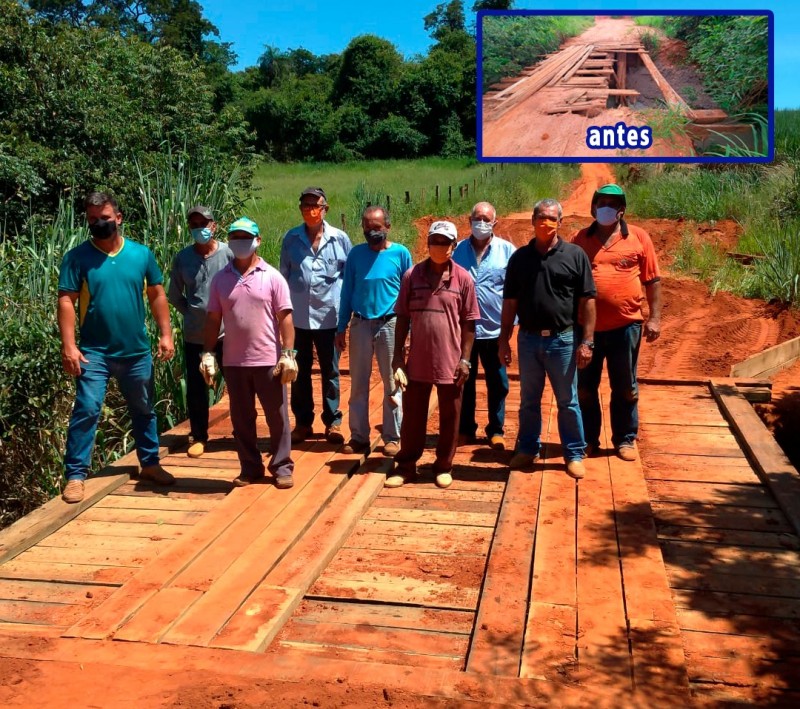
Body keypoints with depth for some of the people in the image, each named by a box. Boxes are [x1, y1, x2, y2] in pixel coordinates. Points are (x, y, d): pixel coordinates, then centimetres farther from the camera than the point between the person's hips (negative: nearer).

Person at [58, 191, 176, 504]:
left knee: (144, 410, 14)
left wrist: (166, 334, 0)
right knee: (86, 410, -7)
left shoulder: (141, 254, 2)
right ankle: (75, 475, 3)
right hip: (94, 352, -3)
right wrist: (68, 346, -17)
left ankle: (150, 464, 30)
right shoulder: (77, 257, -6)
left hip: (137, 351, 3)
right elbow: (66, 302, -9)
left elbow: (157, 295, 6)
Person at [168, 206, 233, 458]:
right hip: (194, 334, 2)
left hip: (227, 332, -2)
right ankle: (198, 436, 25)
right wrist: (192, 313, 4)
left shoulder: (229, 254, -9)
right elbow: (174, 295, 11)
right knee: (196, 388, 10)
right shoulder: (182, 258, -1)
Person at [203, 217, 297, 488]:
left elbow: (285, 318, -4)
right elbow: (213, 319, 8)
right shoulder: (220, 279, 5)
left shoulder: (272, 277, -2)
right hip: (234, 362, 3)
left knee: (277, 417, 5)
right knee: (241, 419, 11)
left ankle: (282, 467, 18)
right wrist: (208, 353, 2)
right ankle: (250, 468, 24)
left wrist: (288, 354, -10)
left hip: (269, 361, -3)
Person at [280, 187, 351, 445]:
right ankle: (303, 422, 21)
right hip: (297, 316, 1)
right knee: (300, 372, 10)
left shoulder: (340, 239, -1)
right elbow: (283, 275, 9)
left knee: (330, 372, 9)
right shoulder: (291, 239, 3)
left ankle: (333, 422, 19)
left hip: (329, 316, -1)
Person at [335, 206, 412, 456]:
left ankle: (392, 437, 15)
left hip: (390, 325, -2)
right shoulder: (356, 254, 4)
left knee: (392, 383, 4)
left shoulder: (401, 253, -2)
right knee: (358, 383, 7)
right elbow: (347, 292, 8)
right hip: (360, 325, 2)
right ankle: (359, 437, 17)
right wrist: (341, 328, 6)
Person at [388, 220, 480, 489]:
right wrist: (397, 355, 1)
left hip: (450, 362, -1)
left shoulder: (463, 279, -3)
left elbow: (468, 323, 0)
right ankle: (405, 465, 24)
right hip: (418, 360, 1)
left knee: (449, 418, 10)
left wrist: (465, 358, -4)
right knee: (412, 416, 11)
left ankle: (444, 466, 25)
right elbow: (402, 318, 4)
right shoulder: (412, 275, 0)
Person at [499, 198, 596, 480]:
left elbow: (587, 301, -4)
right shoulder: (520, 257, 5)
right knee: (528, 401, 14)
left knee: (568, 402, 8)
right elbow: (510, 302, 8)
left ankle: (574, 454, 20)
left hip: (563, 340, -2)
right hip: (528, 339, 3)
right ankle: (528, 449, 28)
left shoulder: (575, 255, -3)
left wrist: (587, 341, -9)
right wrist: (504, 340, 5)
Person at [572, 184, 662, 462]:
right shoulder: (581, 239, 5)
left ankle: (625, 439, 24)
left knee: (625, 388, 11)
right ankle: (588, 439, 24)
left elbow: (652, 280, 3)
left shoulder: (638, 237, 2)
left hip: (625, 326, -1)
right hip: (587, 326, 1)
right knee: (585, 387, 10)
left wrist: (654, 317, -2)